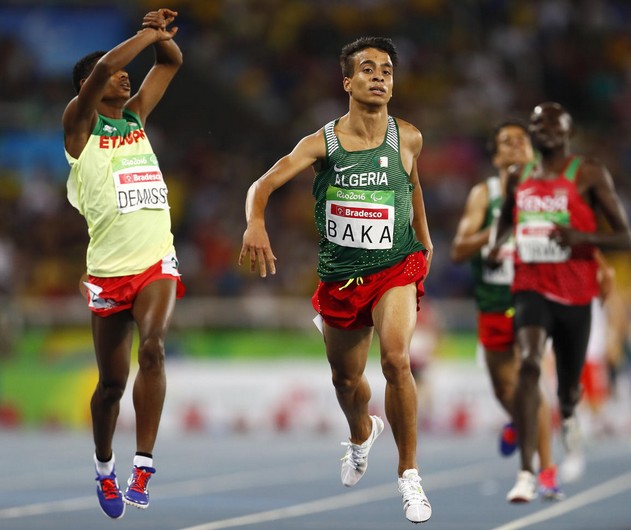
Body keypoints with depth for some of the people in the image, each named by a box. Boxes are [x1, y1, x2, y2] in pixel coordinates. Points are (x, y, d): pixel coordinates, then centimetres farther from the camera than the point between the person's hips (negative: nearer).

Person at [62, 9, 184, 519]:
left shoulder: (135, 116, 14)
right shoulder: (79, 124, -1)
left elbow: (172, 62, 19)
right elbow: (104, 66, -19)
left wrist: (162, 37, 0)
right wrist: (150, 34, -10)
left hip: (157, 262, 2)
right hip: (110, 271, -2)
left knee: (152, 347, -24)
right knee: (112, 381, 7)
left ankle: (143, 467, -24)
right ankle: (104, 468, 31)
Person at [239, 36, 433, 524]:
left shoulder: (407, 137, -6)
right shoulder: (321, 143, -10)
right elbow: (264, 184, -20)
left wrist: (423, 237, 28)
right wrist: (255, 223, -41)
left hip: (396, 268, -2)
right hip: (339, 276, 2)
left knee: (396, 359, -26)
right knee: (346, 379, 18)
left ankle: (409, 473, -13)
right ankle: (362, 433, 55)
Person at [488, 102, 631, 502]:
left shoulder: (589, 174, -3)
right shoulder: (518, 177, 9)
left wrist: (581, 236, -23)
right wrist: (497, 245, 6)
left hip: (575, 294, -1)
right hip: (531, 286, 1)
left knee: (568, 387, 12)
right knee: (529, 363, -26)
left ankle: (568, 416, 55)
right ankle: (527, 474, -30)